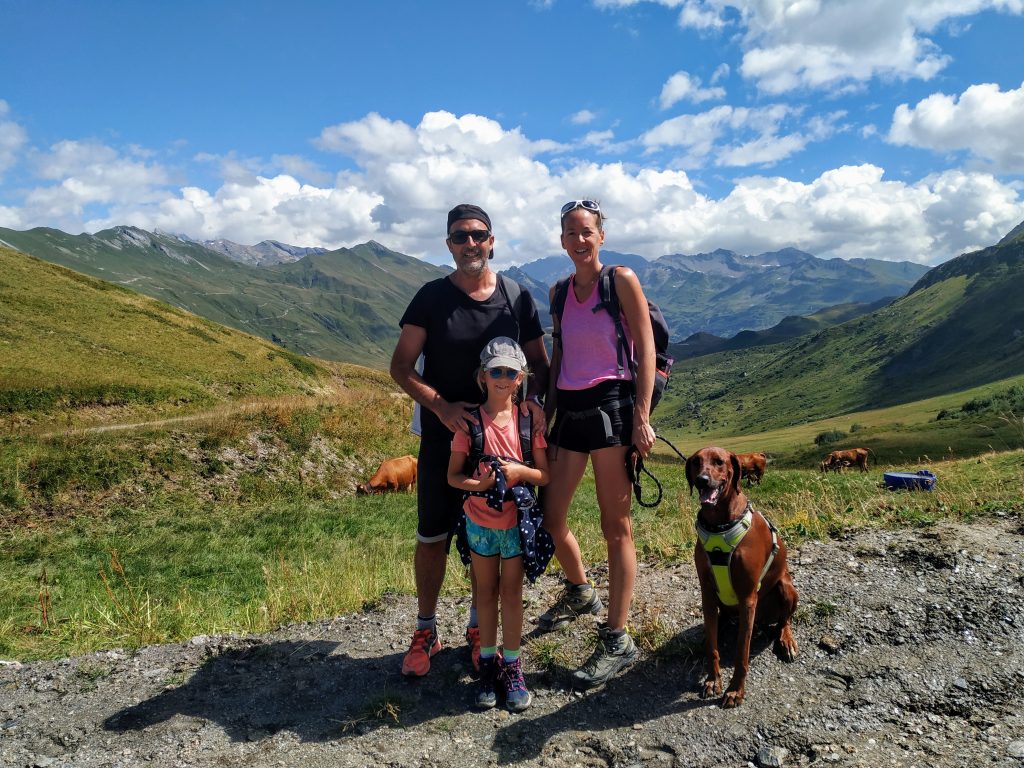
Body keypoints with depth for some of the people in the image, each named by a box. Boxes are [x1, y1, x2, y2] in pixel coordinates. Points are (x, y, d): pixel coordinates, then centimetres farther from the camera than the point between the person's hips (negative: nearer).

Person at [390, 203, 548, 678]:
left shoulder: (517, 297, 1)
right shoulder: (432, 297, -4)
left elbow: (539, 363, 7)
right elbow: (401, 366, -4)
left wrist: (531, 398, -14)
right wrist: (441, 407, -20)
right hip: (443, 436, -1)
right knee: (432, 537, 6)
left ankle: (479, 626, 31)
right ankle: (426, 632, 25)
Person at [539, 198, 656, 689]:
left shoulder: (621, 280, -2)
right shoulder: (560, 291, 14)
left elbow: (646, 350, -6)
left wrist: (642, 418, -13)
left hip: (610, 406, -6)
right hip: (568, 409, 6)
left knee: (616, 527, 0)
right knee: (549, 518, 10)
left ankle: (617, 641, 11)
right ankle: (579, 592, 39)